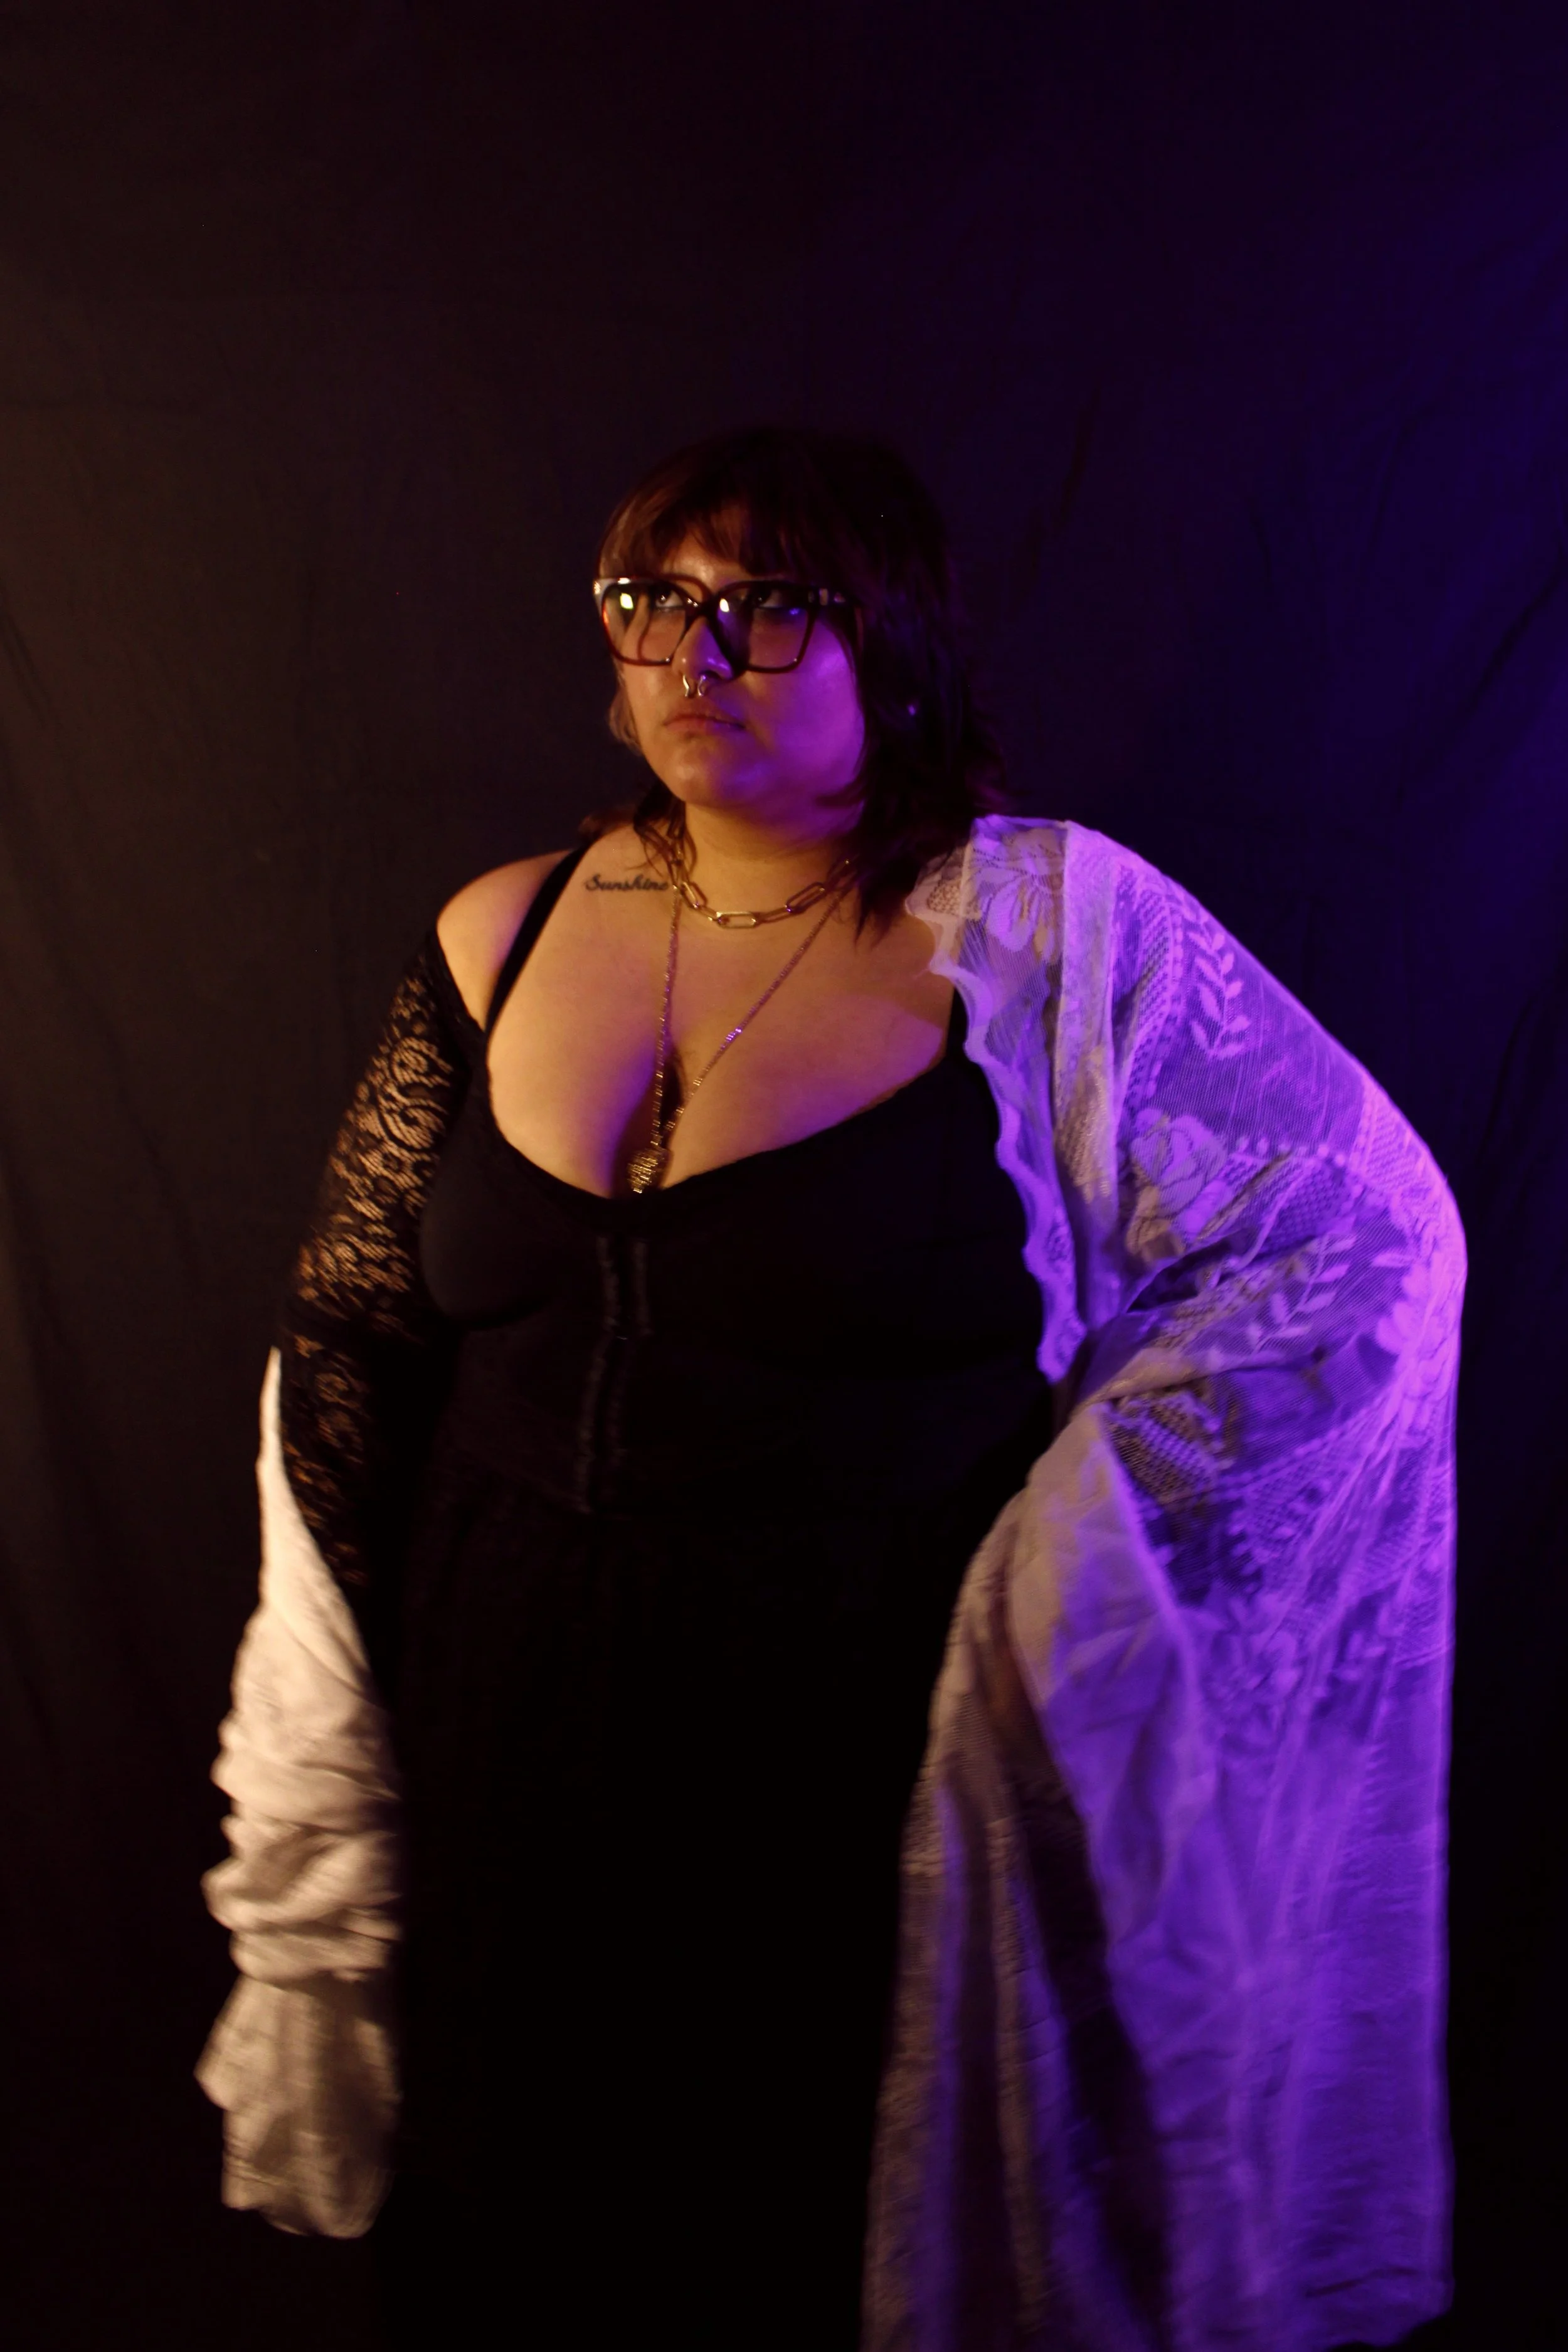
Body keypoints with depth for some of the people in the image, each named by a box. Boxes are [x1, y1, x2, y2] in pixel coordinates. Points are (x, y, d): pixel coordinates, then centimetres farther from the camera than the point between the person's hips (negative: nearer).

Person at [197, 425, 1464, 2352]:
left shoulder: (1053, 931, -10)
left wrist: (1058, 1571, -12)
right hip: (511, 1739, 4)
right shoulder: (501, 935, 2)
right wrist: (334, 1733, 8)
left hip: (872, 1750, -3)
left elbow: (1366, 1239, -8)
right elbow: (349, 1336, 9)